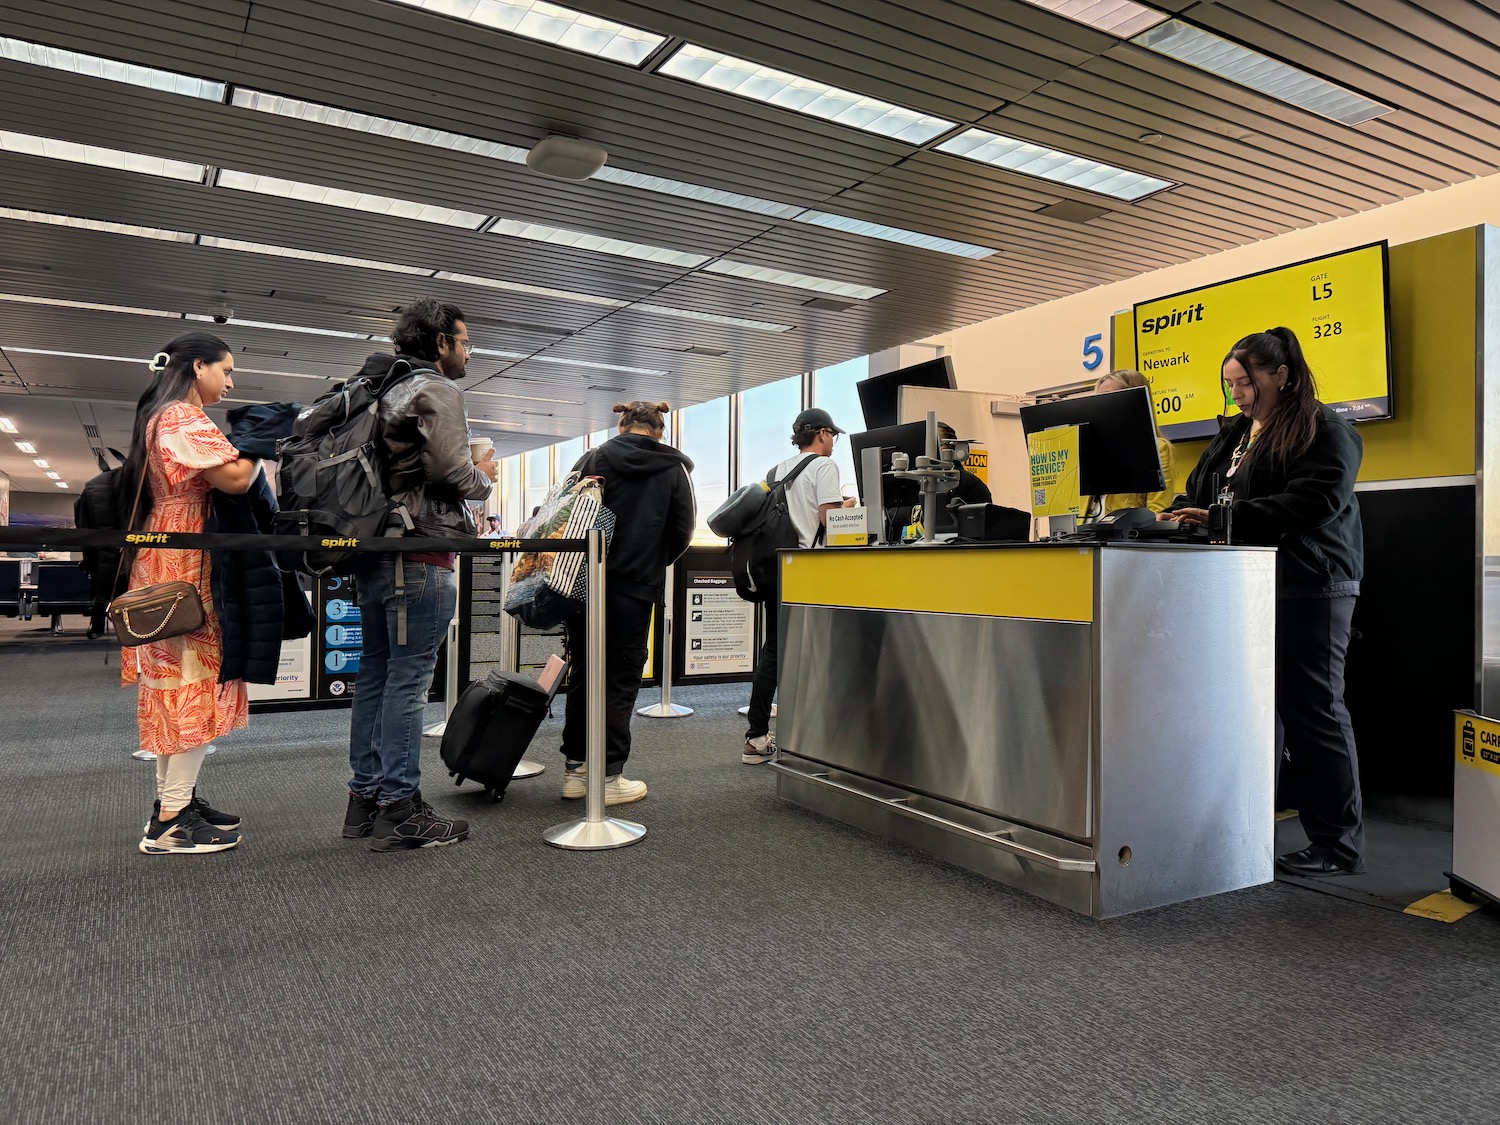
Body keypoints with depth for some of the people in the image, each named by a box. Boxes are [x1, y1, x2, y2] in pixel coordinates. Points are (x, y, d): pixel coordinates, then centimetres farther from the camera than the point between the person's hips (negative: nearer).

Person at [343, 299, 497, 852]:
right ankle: (400, 808, -2)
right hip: (418, 553, -9)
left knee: (376, 674, 11)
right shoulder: (436, 390, -6)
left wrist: (468, 474, 20)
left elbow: (403, 469, 18)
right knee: (408, 679, -7)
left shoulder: (386, 389, 21)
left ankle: (365, 799, 18)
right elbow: (449, 467, -17)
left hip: (373, 552, 9)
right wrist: (484, 477, 3)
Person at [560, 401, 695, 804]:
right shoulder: (674, 468, 2)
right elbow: (681, 532, 1)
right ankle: (609, 777, 7)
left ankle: (574, 770, 19)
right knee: (621, 680, 5)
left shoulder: (594, 458, 4)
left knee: (583, 673, 13)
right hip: (635, 586, -2)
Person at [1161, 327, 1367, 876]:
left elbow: (1314, 502, -19)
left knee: (1313, 710, -2)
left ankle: (1339, 846, 9)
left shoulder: (1325, 431, -5)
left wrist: (1224, 518, -24)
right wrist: (1178, 515, -3)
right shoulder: (1233, 435, 18)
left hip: (1306, 591, -7)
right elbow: (1200, 492, 19)